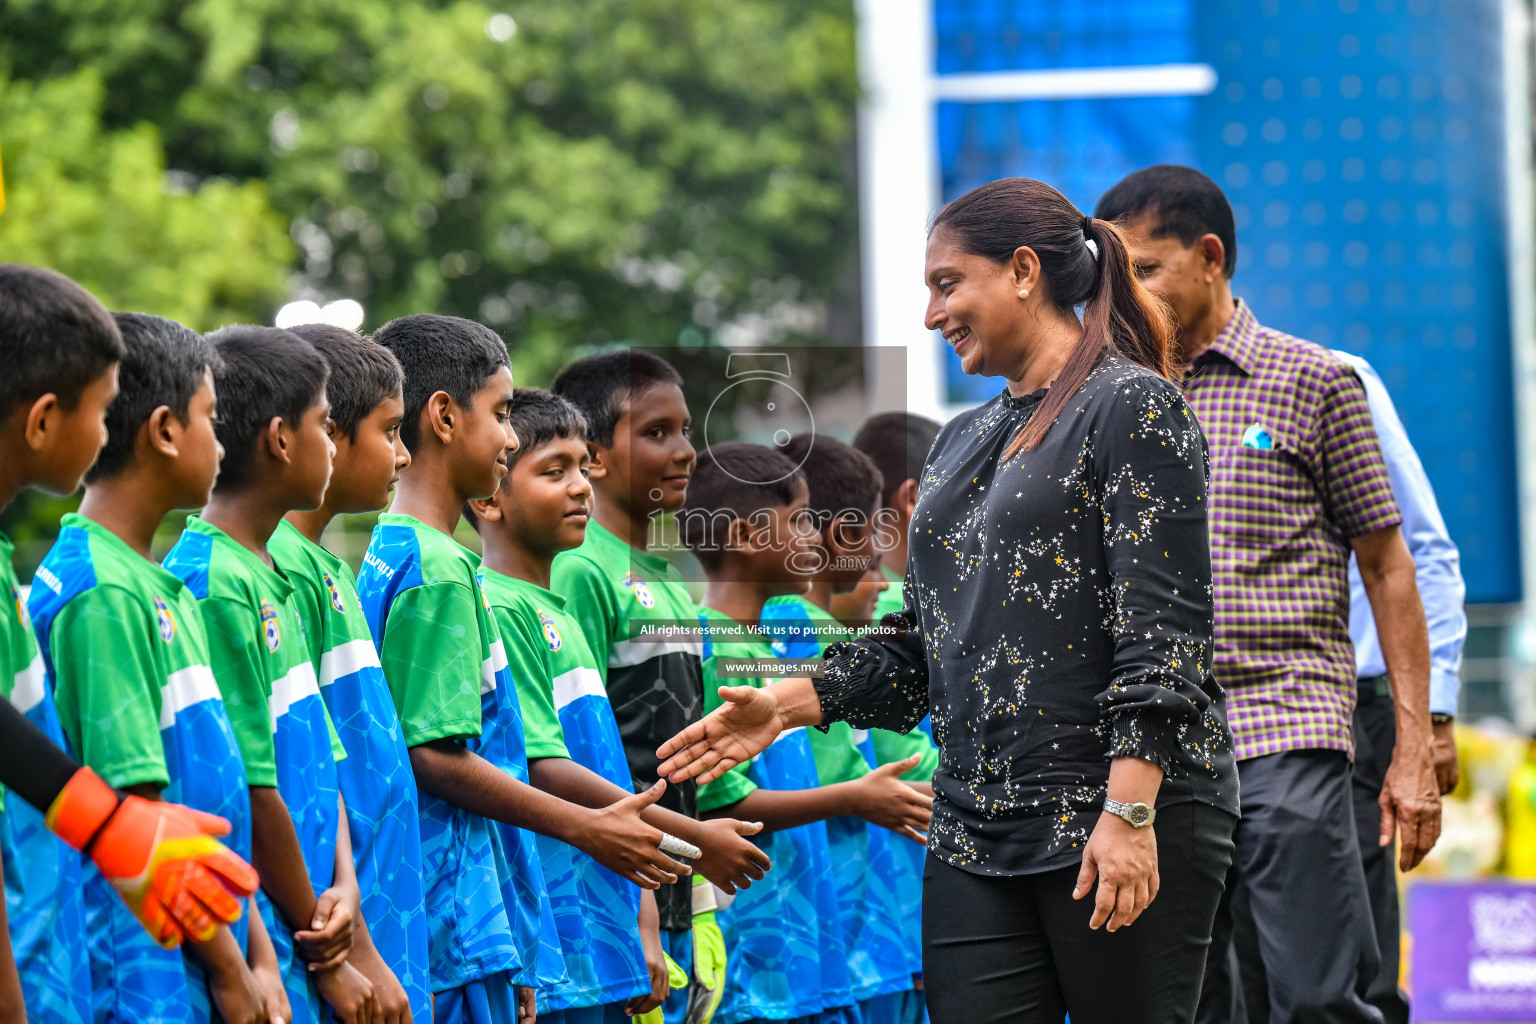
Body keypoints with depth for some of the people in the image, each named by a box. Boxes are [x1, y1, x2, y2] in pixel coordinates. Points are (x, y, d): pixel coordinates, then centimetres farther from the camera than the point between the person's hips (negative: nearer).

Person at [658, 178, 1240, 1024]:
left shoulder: (1130, 408, -5)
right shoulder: (962, 442, 20)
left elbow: (1162, 630, -13)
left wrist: (1130, 811, -21)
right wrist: (791, 704, 9)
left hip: (1121, 813, -7)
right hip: (975, 827, 7)